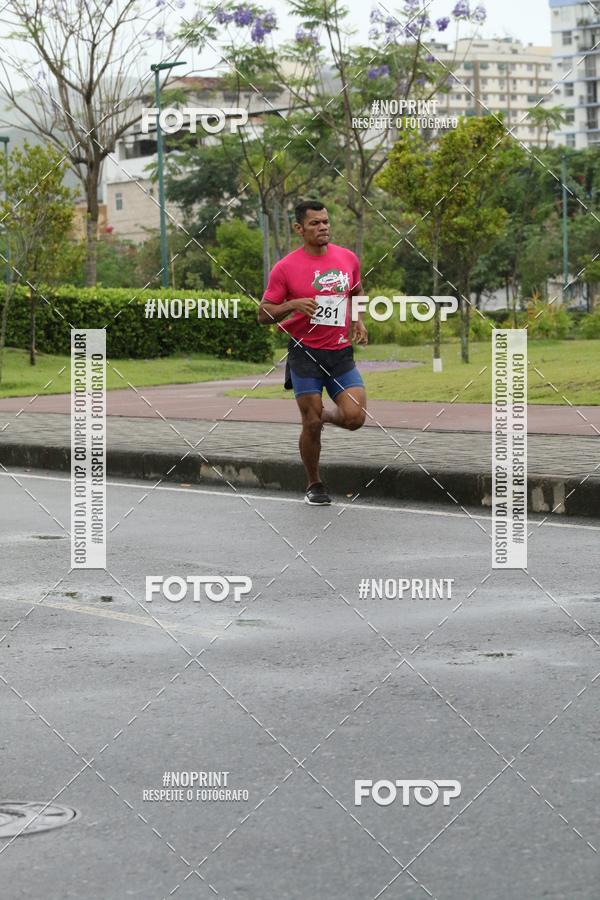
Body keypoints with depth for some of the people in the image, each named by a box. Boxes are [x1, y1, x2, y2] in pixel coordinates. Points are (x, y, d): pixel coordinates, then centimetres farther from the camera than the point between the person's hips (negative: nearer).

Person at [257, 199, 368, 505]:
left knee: (355, 417, -12)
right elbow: (263, 315, -3)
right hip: (305, 353, -3)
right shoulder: (285, 268, -7)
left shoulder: (348, 258, 5)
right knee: (311, 423, -3)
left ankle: (325, 416, 23)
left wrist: (358, 320, 7)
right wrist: (293, 304, -20)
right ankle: (314, 485, 18)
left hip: (341, 353, 3)